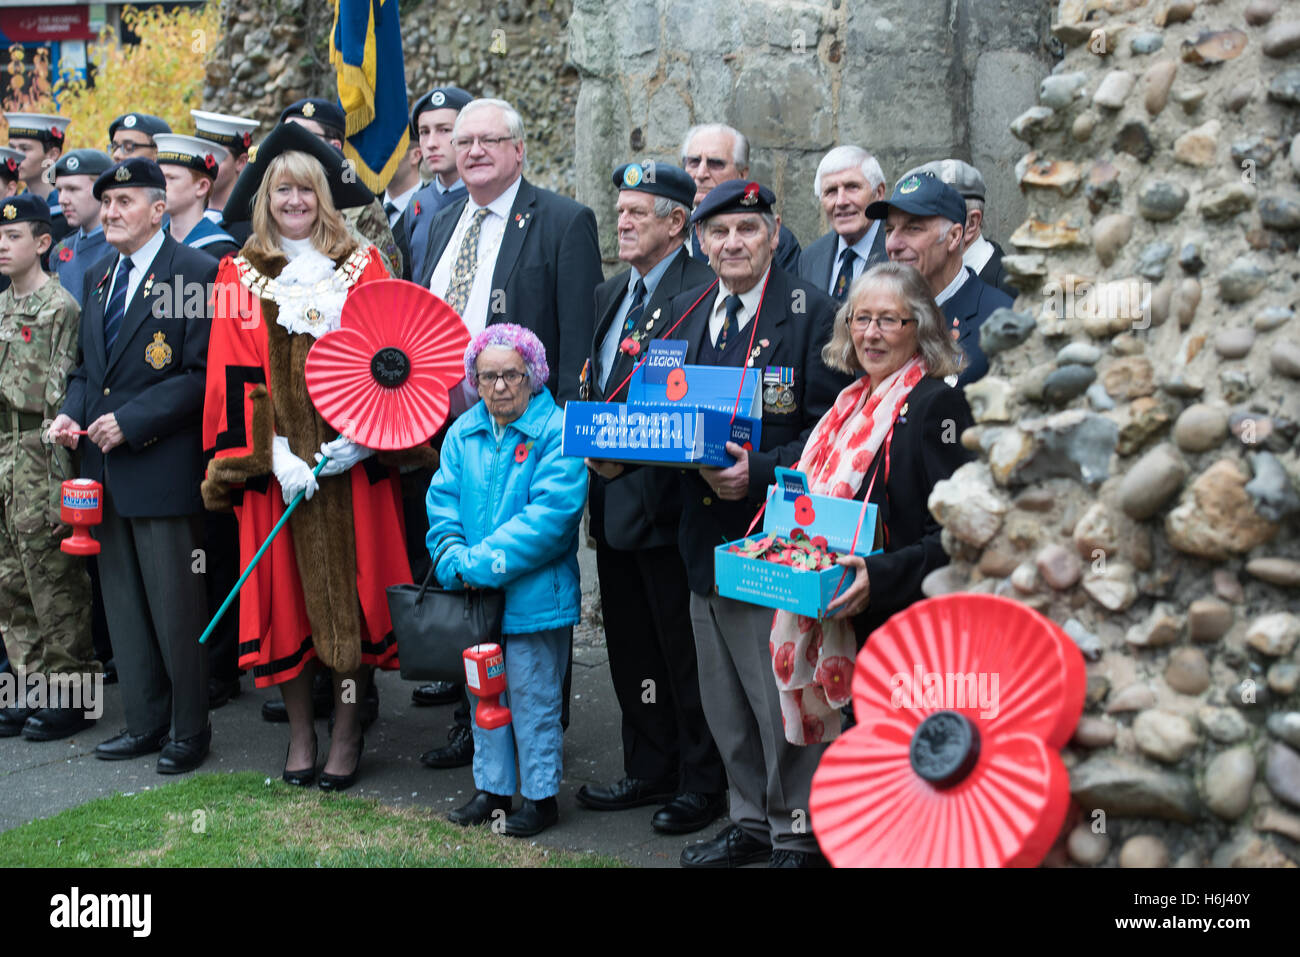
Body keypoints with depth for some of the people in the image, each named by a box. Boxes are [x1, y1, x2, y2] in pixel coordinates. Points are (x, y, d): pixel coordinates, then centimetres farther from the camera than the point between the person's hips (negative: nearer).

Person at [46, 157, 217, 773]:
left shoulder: (196, 272, -9)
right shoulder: (99, 277, 15)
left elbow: (203, 374, -14)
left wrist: (130, 421, -18)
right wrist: (70, 413, 2)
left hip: (162, 467, -8)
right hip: (105, 469, 8)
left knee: (175, 606, 1)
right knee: (123, 603, 14)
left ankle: (189, 730, 14)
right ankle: (145, 722, 25)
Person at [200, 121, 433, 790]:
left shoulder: (363, 266, 8)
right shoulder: (239, 275, 7)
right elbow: (235, 376, 0)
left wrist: (361, 437, -12)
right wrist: (273, 455, -12)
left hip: (352, 459, 0)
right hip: (275, 464, 0)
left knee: (351, 589, 1)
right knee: (286, 591, 3)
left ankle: (348, 730, 12)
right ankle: (299, 729, 15)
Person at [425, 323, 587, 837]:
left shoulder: (557, 432, -11)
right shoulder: (462, 433, 7)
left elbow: (551, 515, -19)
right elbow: (443, 502, 5)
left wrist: (483, 562, -20)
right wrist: (453, 559, -13)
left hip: (534, 596, -6)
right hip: (474, 597, 6)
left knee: (533, 699, 4)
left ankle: (542, 795, 18)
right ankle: (492, 788, 31)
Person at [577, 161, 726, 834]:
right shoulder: (609, 295, 16)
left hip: (667, 498, -8)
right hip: (612, 497, 8)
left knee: (684, 650, 2)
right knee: (631, 651, 16)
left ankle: (700, 783, 15)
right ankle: (649, 771, 28)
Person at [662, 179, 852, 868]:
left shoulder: (811, 312, -6)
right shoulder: (685, 312, 12)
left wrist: (760, 473, -23)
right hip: (707, 533, 6)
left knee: (782, 695, -1)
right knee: (725, 700, 16)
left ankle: (796, 836, 14)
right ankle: (750, 822, 31)